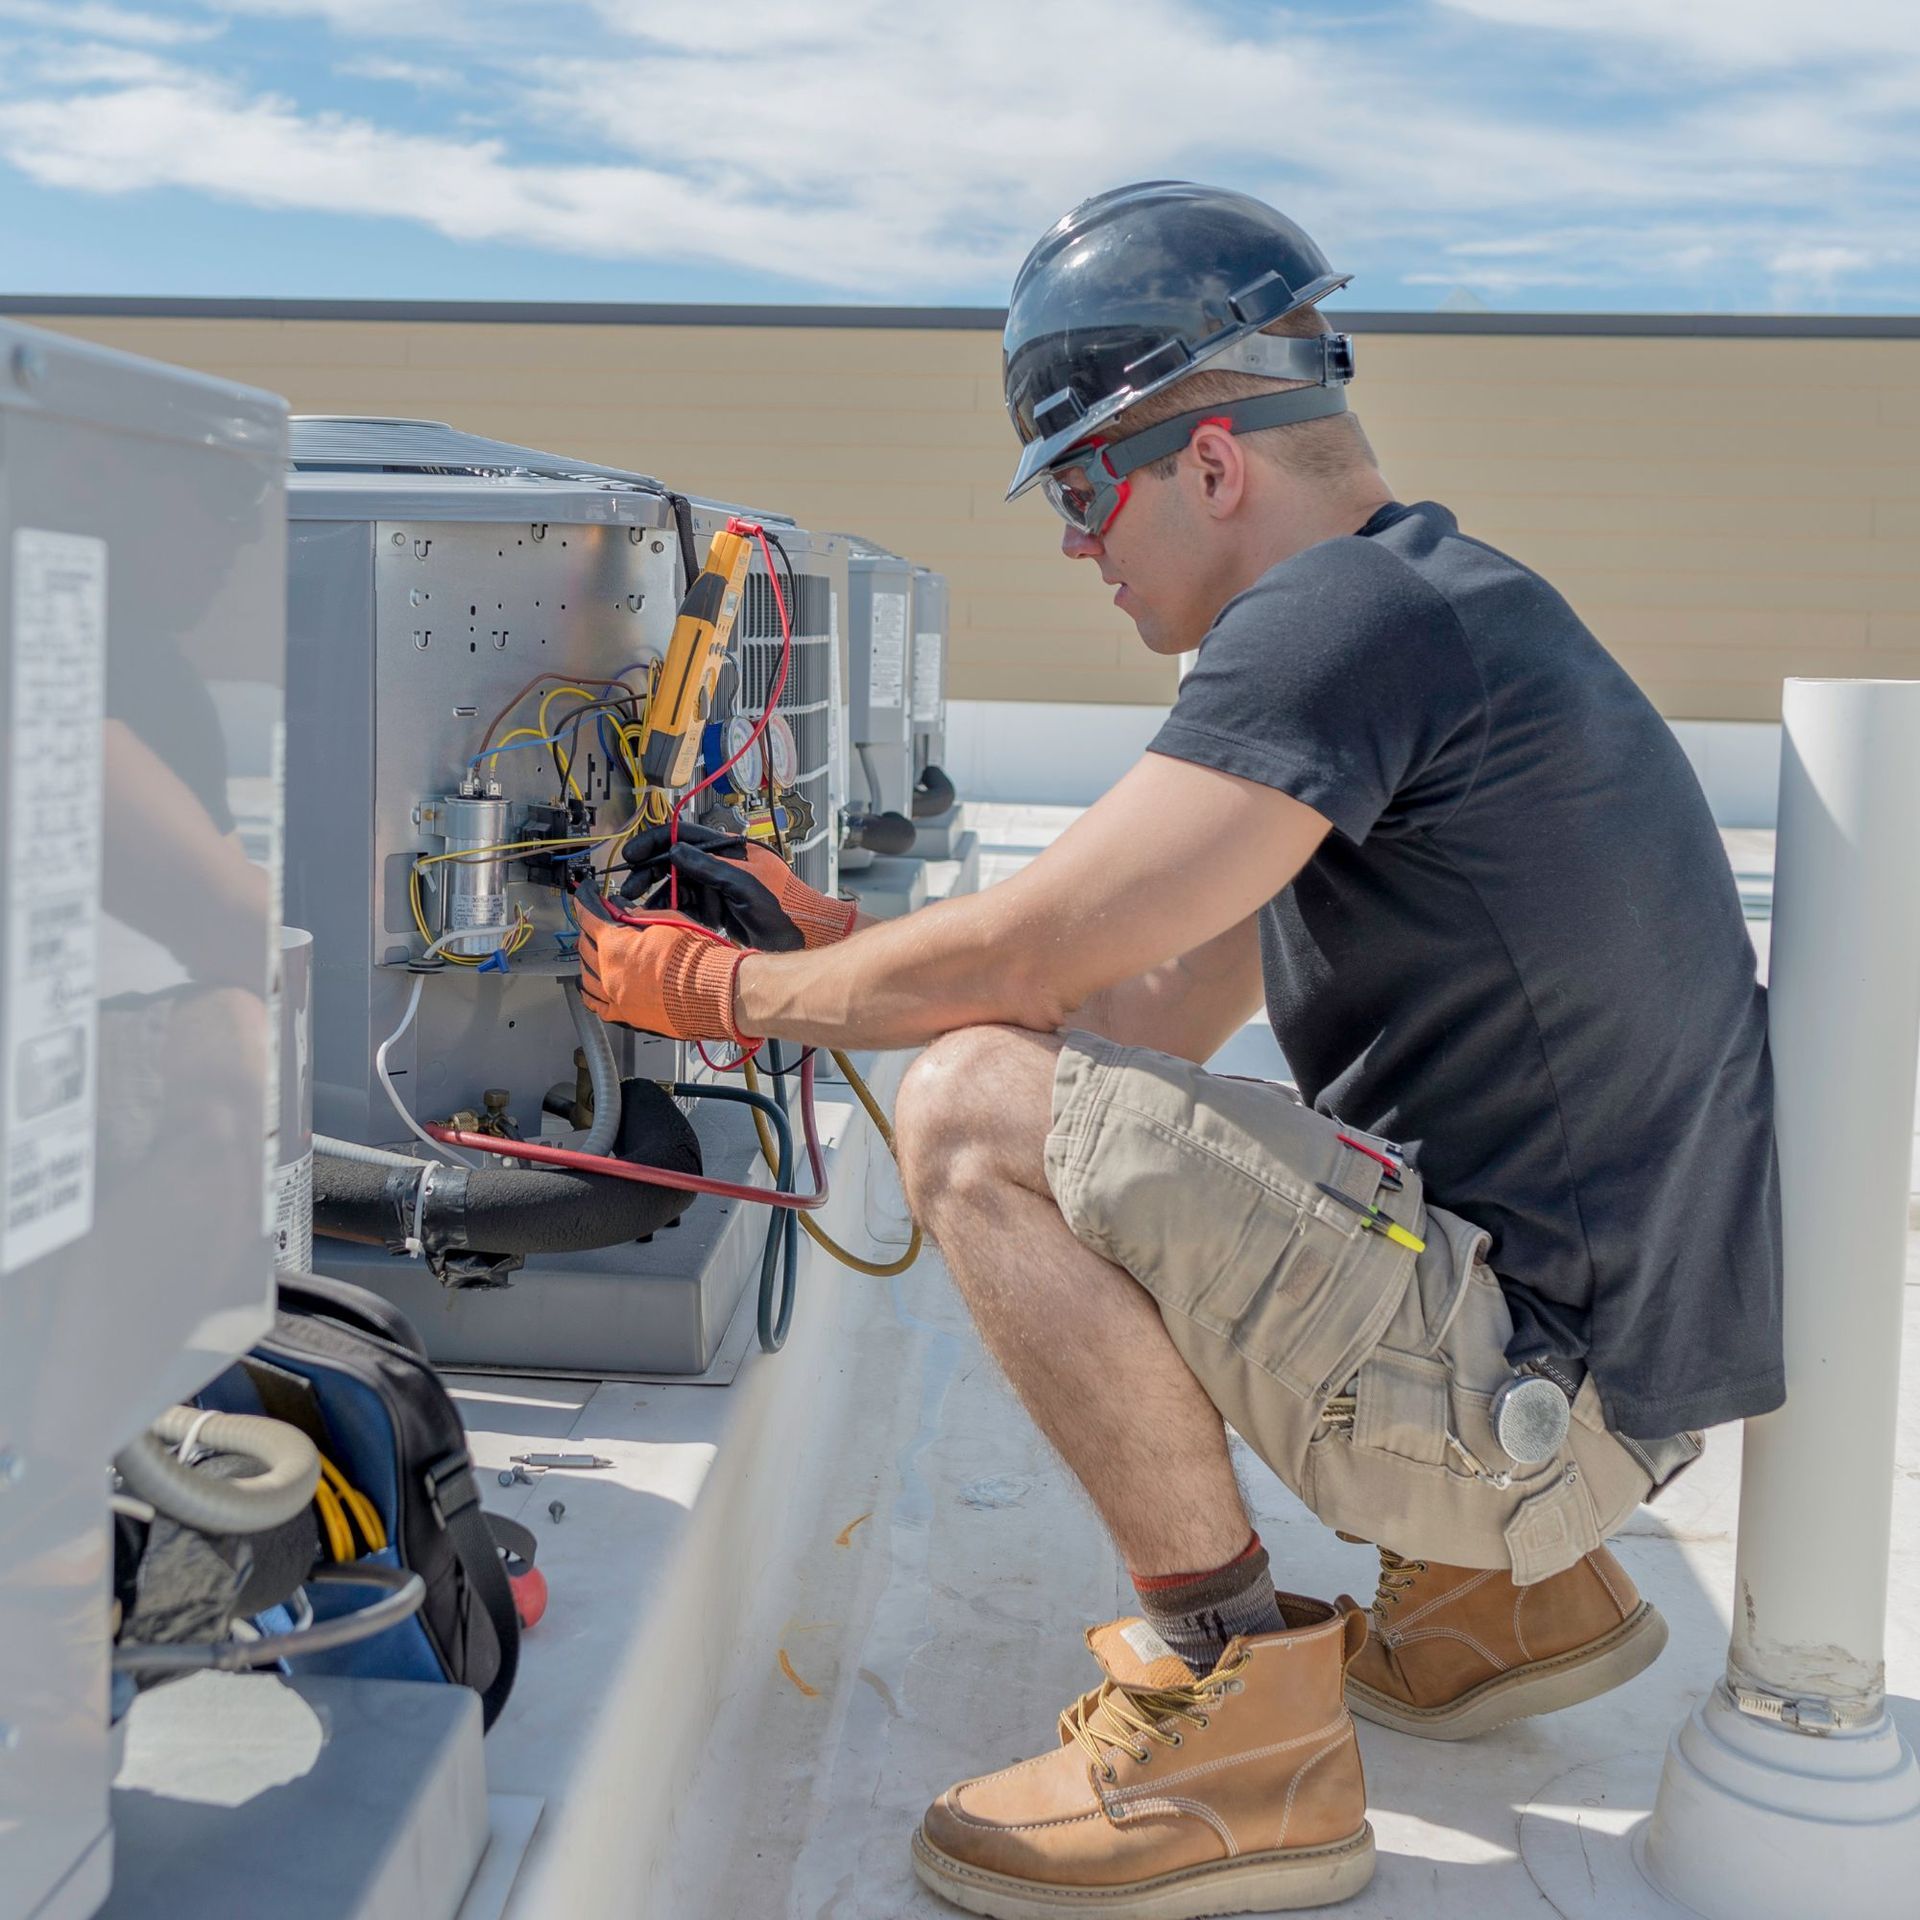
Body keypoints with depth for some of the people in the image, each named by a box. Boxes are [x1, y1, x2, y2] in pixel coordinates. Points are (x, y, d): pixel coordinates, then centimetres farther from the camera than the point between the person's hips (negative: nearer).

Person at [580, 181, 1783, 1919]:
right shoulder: (1414, 610, 16)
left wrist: (728, 992, -2)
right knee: (1086, 1120, 24)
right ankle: (1505, 1584, 20)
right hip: (1599, 1341, 10)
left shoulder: (1354, 616, -17)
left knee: (981, 1113, -17)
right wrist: (817, 935, 14)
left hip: (1544, 1381, -10)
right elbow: (1154, 1020, 15)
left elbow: (1027, 958, -19)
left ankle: (1237, 1729, -7)